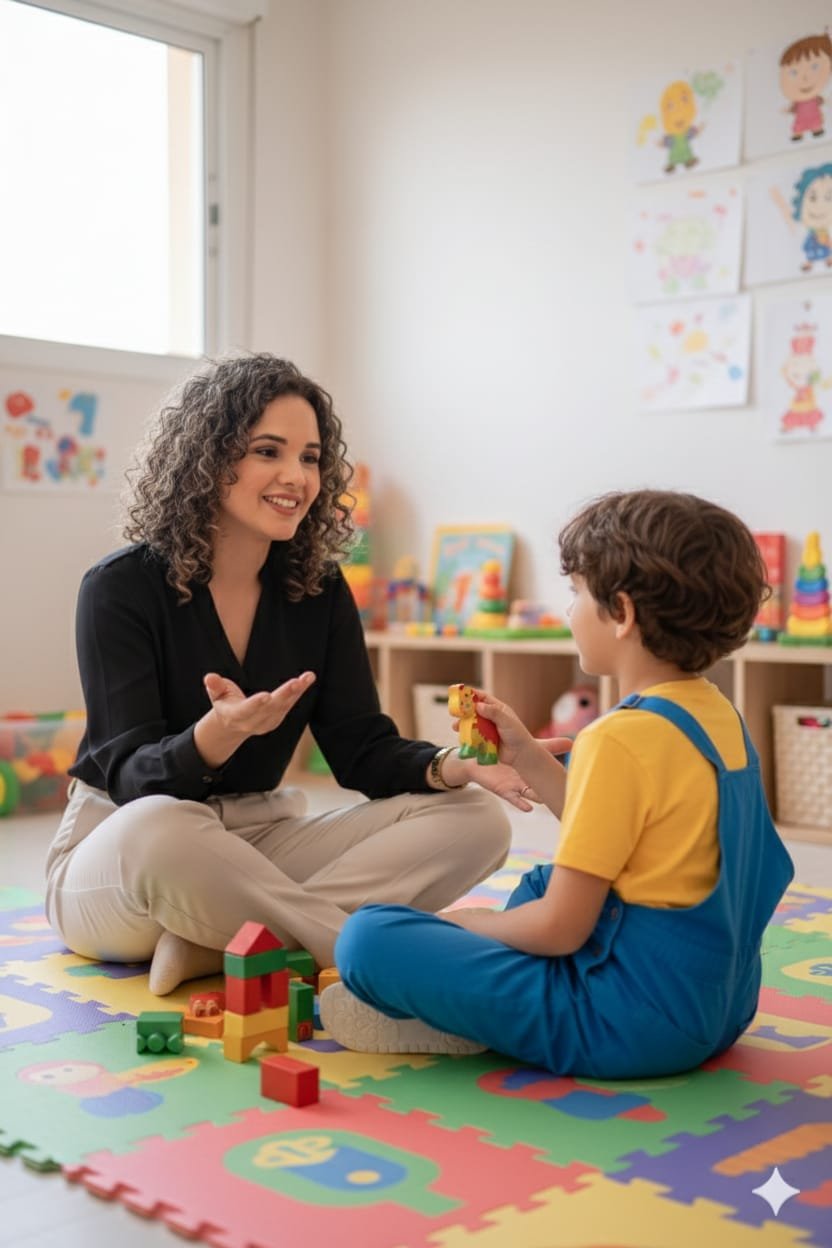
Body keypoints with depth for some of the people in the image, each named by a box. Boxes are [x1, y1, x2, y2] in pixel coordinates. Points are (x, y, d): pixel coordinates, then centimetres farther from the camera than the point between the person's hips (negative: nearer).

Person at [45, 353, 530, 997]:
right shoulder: (120, 588, -12)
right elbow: (133, 780, -19)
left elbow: (362, 749, -2)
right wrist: (215, 736, -41)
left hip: (262, 840, 5)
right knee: (157, 830, -42)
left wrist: (451, 766, -24)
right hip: (116, 856, -5)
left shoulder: (319, 589, 1)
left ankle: (217, 946, -26)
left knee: (476, 820, -15)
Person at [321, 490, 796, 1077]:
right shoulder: (719, 715, 6)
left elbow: (560, 929, -20)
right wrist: (525, 754, 13)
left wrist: (468, 922, -1)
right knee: (541, 883, 34)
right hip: (716, 1003, 10)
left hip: (629, 1023, -10)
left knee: (369, 936, -15)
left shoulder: (621, 739, -22)